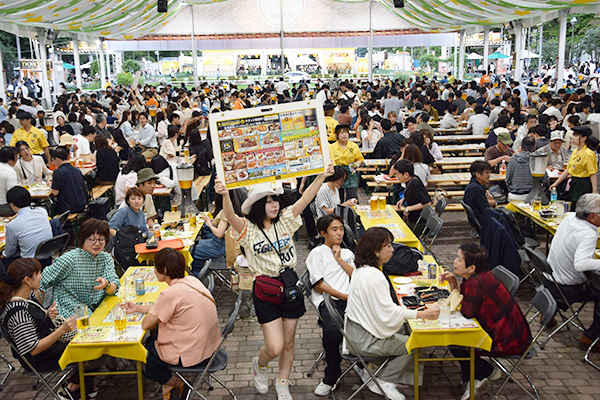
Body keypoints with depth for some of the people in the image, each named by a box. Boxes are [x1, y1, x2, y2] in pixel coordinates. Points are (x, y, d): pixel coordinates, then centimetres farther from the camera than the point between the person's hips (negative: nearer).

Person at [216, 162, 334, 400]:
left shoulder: (284, 221, 4)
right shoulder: (248, 229, -7)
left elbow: (305, 199, -2)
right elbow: (231, 216, -27)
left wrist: (322, 177, -13)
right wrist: (225, 196, -46)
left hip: (291, 285, 4)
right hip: (265, 290, -4)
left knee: (288, 343, 14)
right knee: (275, 348, -5)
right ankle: (259, 365, 31)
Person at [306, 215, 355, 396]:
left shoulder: (347, 253, 28)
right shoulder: (317, 253, 10)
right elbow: (318, 285, 0)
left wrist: (339, 259, 6)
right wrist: (343, 296, -6)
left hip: (350, 299, 4)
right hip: (327, 300, -4)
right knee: (332, 330, -35)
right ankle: (331, 377, -14)